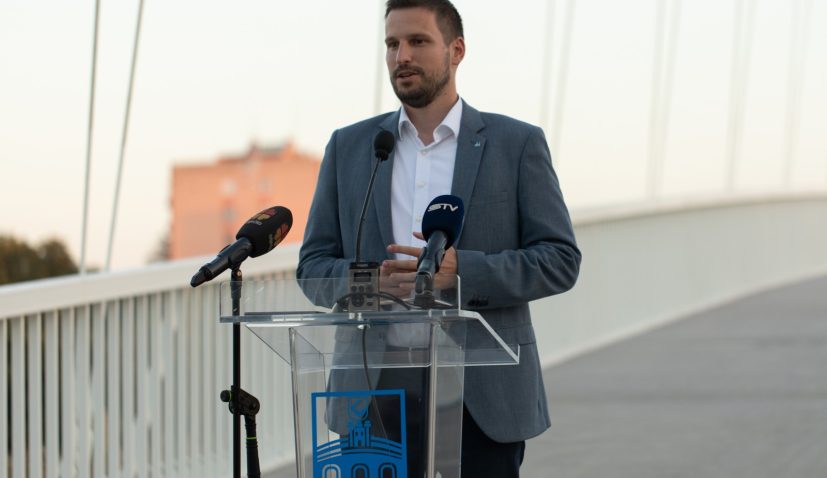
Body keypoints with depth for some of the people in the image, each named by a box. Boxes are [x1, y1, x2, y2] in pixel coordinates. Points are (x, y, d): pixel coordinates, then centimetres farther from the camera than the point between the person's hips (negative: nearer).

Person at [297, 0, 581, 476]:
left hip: (485, 397, -2)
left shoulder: (517, 143, 4)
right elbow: (314, 266, 10)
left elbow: (561, 259, -1)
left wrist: (463, 272, -17)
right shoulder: (349, 147, 11)